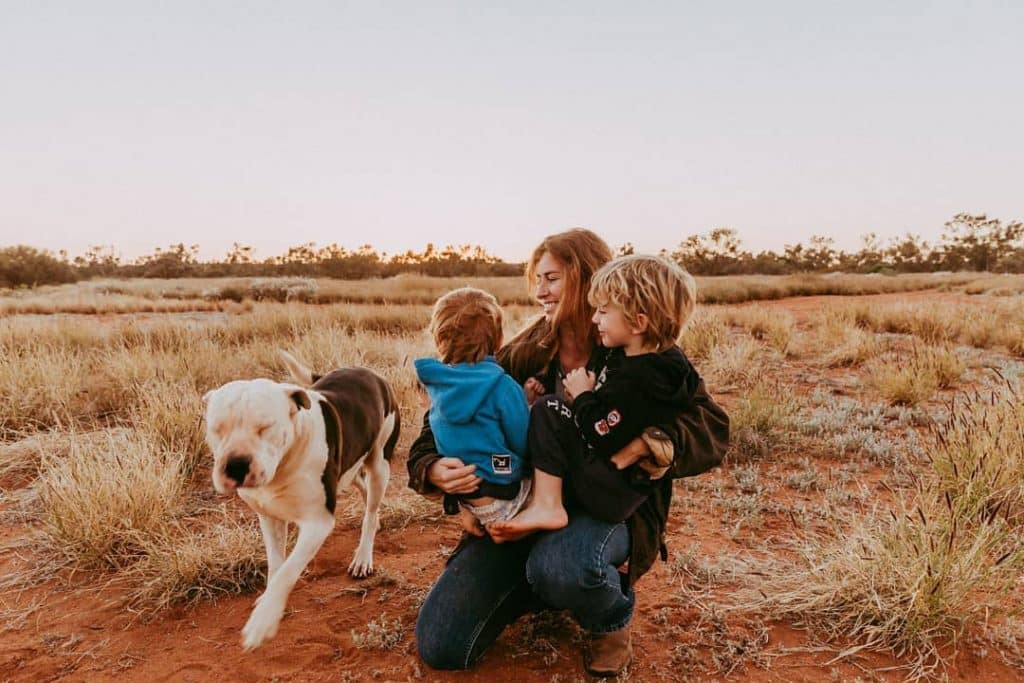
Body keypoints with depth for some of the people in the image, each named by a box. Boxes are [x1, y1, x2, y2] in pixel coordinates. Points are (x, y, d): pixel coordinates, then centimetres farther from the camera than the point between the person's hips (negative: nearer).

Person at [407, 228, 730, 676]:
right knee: (439, 647, -5)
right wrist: (435, 470, -22)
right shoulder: (522, 355, 0)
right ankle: (535, 585, 21)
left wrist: (644, 444, -34)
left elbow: (711, 430, -15)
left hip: (609, 505, -3)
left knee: (559, 567, -39)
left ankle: (613, 619, -1)